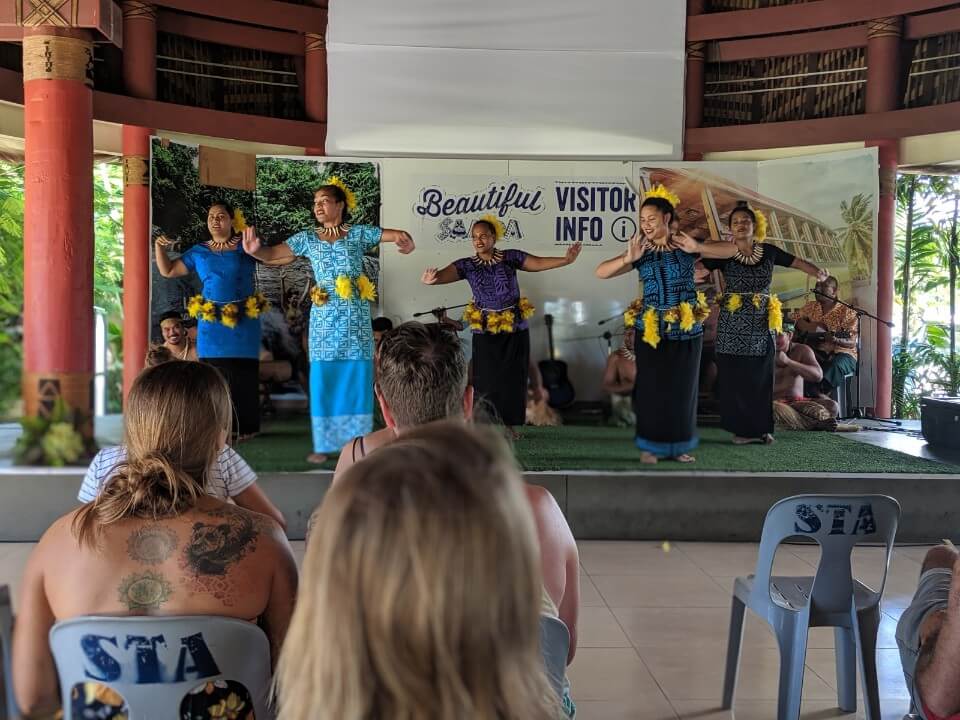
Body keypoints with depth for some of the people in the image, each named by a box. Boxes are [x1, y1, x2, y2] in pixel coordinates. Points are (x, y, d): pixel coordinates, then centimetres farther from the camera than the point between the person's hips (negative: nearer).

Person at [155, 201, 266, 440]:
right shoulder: (198, 252, 13)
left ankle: (246, 426, 6)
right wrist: (159, 247, 3)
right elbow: (168, 271, 17)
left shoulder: (245, 247, 4)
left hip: (243, 322, -2)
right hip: (211, 323, 3)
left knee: (243, 377, -2)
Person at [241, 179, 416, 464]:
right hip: (324, 318, 1)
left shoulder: (359, 234, 4)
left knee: (356, 378, 2)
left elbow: (399, 235, 1)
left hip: (355, 317, -1)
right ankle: (323, 443, 10)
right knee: (324, 378, 1)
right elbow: (272, 254, 1)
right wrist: (255, 250, -22)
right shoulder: (307, 239, 7)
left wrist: (405, 241, -25)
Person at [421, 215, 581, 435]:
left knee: (513, 379, 7)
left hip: (515, 331, 1)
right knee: (487, 380, 1)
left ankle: (508, 424, 21)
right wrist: (430, 279, -43)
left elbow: (538, 263, -11)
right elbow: (443, 274, -19)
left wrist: (566, 260, -27)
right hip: (485, 333, 0)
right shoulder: (467, 265, -4)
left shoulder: (511, 257, -3)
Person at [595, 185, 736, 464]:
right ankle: (649, 445, 17)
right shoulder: (641, 251, -1)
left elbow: (731, 250, -5)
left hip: (687, 329, 1)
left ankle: (678, 445, 23)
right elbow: (601, 272, -7)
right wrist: (628, 259, -24)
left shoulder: (685, 245, -1)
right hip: (651, 329, 0)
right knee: (652, 388, 3)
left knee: (681, 388, 9)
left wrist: (697, 247, -20)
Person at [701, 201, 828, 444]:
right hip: (733, 328, -2)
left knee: (761, 379, 7)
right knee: (735, 379, -1)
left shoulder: (769, 251, 5)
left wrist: (818, 272, -9)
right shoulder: (724, 254, -3)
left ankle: (761, 428, 18)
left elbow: (798, 262, 9)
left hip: (762, 326, 2)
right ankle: (741, 429, 9)